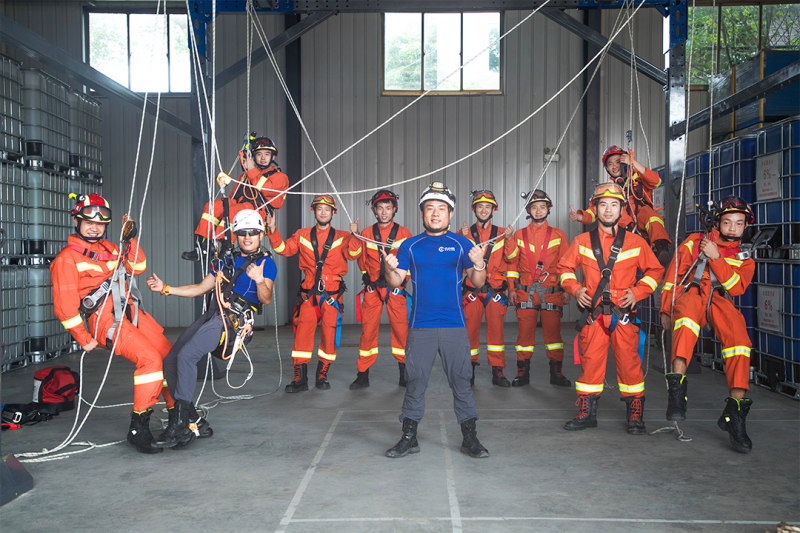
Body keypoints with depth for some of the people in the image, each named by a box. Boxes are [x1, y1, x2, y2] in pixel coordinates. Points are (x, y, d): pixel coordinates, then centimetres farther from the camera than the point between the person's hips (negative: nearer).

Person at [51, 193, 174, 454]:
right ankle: (138, 428, -16)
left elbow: (137, 267, 21)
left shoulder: (109, 247, 20)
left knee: (170, 356, 0)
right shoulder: (67, 258, -2)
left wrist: (131, 239, 9)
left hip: (131, 312, 8)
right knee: (150, 358, -23)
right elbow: (65, 305, -6)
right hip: (105, 320, -8)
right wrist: (84, 339, -8)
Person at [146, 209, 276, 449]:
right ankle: (195, 422, 1)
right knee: (170, 361, -3)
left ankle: (179, 425, -20)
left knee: (186, 356, -24)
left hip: (234, 319, -8)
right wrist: (165, 288, 22)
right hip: (211, 316, 8)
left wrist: (260, 281, -29)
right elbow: (200, 288, 29)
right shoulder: (227, 260, 26)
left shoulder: (266, 263, 5)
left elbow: (266, 299, -8)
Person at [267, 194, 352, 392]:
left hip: (332, 294, 0)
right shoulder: (303, 235, 12)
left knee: (330, 334, 0)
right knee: (302, 333, -6)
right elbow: (284, 249, 4)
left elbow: (352, 253, -10)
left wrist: (355, 236, -28)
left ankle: (322, 375, 17)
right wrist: (273, 231, -11)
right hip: (309, 294, 1)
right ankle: (300, 378, 2)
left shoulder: (341, 237, 7)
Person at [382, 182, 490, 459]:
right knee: (415, 381, 5)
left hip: (454, 326, 0)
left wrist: (479, 264, -21)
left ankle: (469, 437, 14)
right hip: (420, 326, 1)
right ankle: (409, 437, 15)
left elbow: (478, 283, -1)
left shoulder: (461, 244, 6)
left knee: (461, 381, 3)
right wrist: (390, 269, -18)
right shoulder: (410, 246, 8)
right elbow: (396, 282, 4)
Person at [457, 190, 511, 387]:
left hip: (495, 290, 0)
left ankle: (497, 372, 7)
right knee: (470, 330, -1)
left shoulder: (501, 233, 9)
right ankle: (469, 370, 11)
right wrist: (462, 238, -18)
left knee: (496, 329, -1)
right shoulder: (464, 233, 8)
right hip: (471, 289, 0)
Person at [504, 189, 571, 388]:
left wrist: (566, 289, 2)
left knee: (553, 331, -1)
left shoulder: (558, 235, 9)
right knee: (524, 331, 0)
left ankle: (556, 373, 9)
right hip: (526, 293, 1)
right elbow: (512, 263, 10)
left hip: (552, 292, -1)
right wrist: (512, 289, 1)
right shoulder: (519, 235, 10)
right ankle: (523, 372, 10)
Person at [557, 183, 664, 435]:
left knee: (629, 362, -1)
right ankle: (587, 413, 15)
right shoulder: (582, 242, 6)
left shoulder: (636, 242, 4)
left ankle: (636, 415, 13)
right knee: (590, 362, 3)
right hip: (592, 312, 1)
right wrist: (575, 289, 0)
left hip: (623, 313, -1)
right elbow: (565, 268, 16)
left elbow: (655, 270, 13)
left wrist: (637, 292, -1)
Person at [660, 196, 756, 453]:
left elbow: (736, 287, 2)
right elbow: (673, 274, 14)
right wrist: (666, 310, 6)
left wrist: (716, 257, -5)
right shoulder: (695, 242, 19)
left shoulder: (744, 260, 23)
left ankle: (735, 412, -26)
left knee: (739, 334, -30)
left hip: (719, 301, 2)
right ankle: (677, 390, -50)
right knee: (688, 310, -39)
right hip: (690, 294, -2)